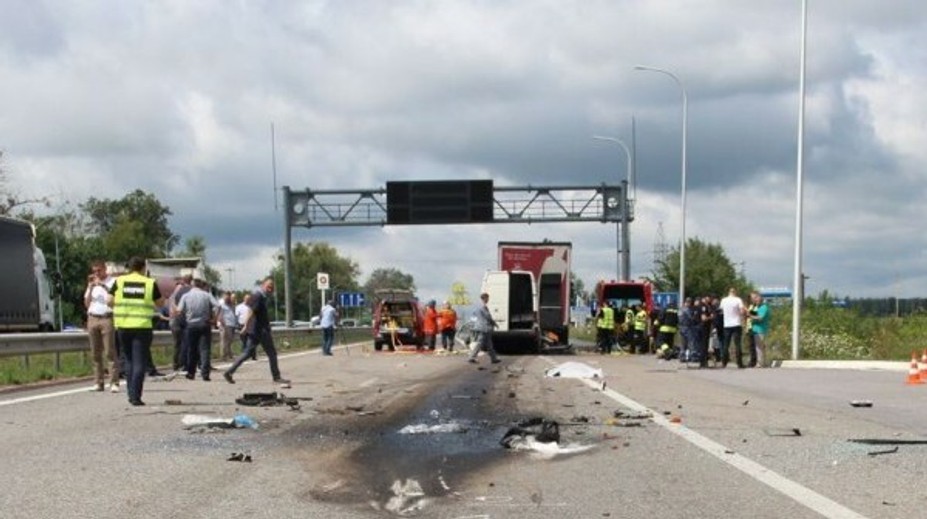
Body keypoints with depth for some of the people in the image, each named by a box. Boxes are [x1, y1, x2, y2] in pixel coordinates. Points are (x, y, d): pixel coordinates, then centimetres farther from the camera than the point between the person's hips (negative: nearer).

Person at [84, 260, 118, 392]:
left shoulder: (112, 282, 3)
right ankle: (99, 382, 7)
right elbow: (86, 304, 12)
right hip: (92, 318, 5)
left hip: (107, 318, -5)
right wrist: (91, 287, 1)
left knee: (110, 352, -10)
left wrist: (103, 286, -14)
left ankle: (114, 383, -13)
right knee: (95, 353, 4)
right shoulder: (92, 284, 18)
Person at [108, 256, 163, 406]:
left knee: (130, 361, 18)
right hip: (143, 326, -3)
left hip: (123, 326, 3)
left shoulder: (119, 281, 3)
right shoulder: (150, 283, 0)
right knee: (139, 363, -1)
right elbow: (160, 303, 6)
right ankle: (135, 396, -9)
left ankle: (131, 393, 18)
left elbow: (110, 301, 1)